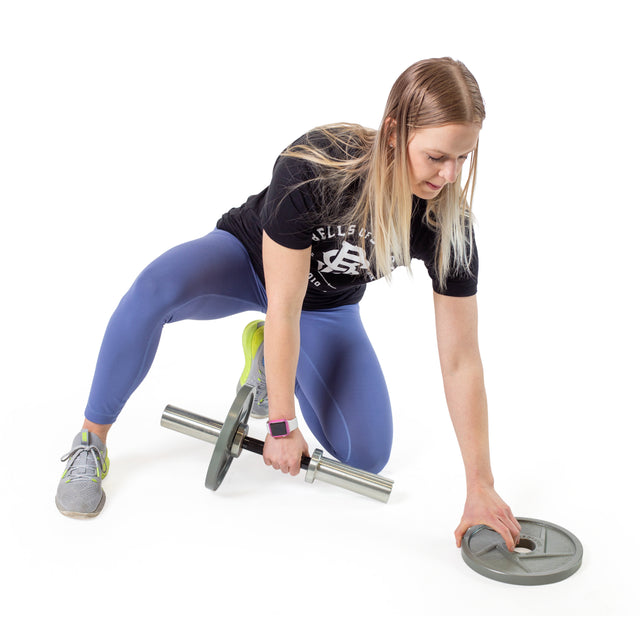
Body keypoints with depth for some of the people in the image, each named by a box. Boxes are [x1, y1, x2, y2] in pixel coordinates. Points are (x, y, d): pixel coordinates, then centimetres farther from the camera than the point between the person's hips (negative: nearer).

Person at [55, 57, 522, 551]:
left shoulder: (449, 223, -28)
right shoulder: (314, 165, -37)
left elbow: (461, 361, -22)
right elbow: (282, 306, -32)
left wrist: (481, 487, -21)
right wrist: (283, 425, -26)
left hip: (328, 307, 4)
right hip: (248, 259, -3)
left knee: (367, 457, -6)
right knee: (158, 288, -37)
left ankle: (267, 348, 18)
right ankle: (91, 443, -15)